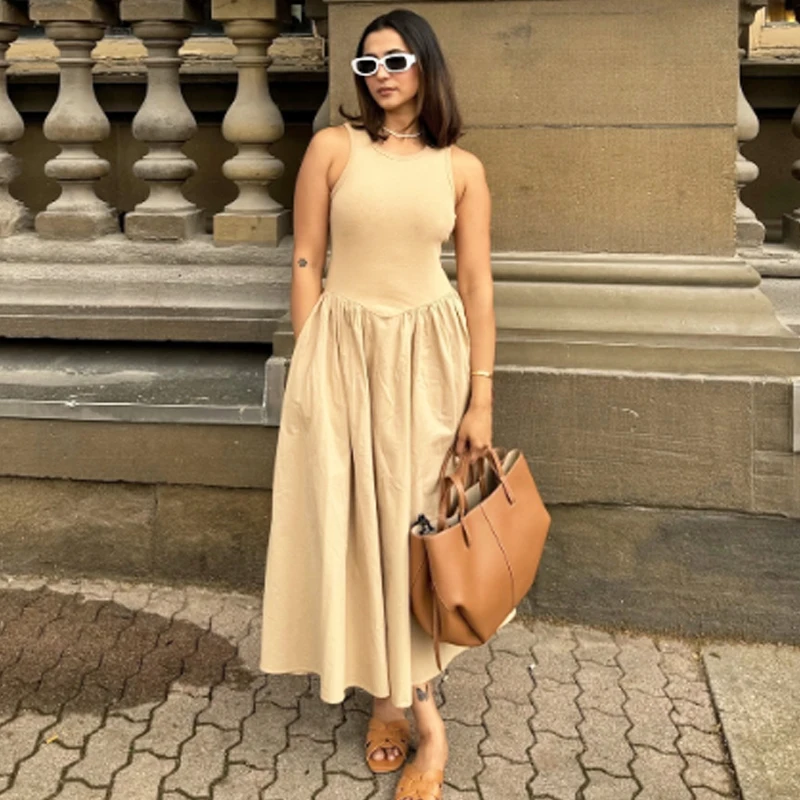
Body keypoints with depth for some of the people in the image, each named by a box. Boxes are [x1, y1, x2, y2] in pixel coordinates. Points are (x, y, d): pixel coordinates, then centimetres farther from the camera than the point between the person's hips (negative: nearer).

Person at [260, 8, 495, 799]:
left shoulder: (461, 168, 1)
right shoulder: (334, 147, -1)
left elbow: (477, 283, 0)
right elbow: (305, 261, 0)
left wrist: (480, 398, -3)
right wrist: (308, 367, -6)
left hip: (427, 353, 0)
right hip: (344, 348, 0)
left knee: (414, 519, 5)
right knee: (354, 521, 3)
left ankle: (397, 693, 22)